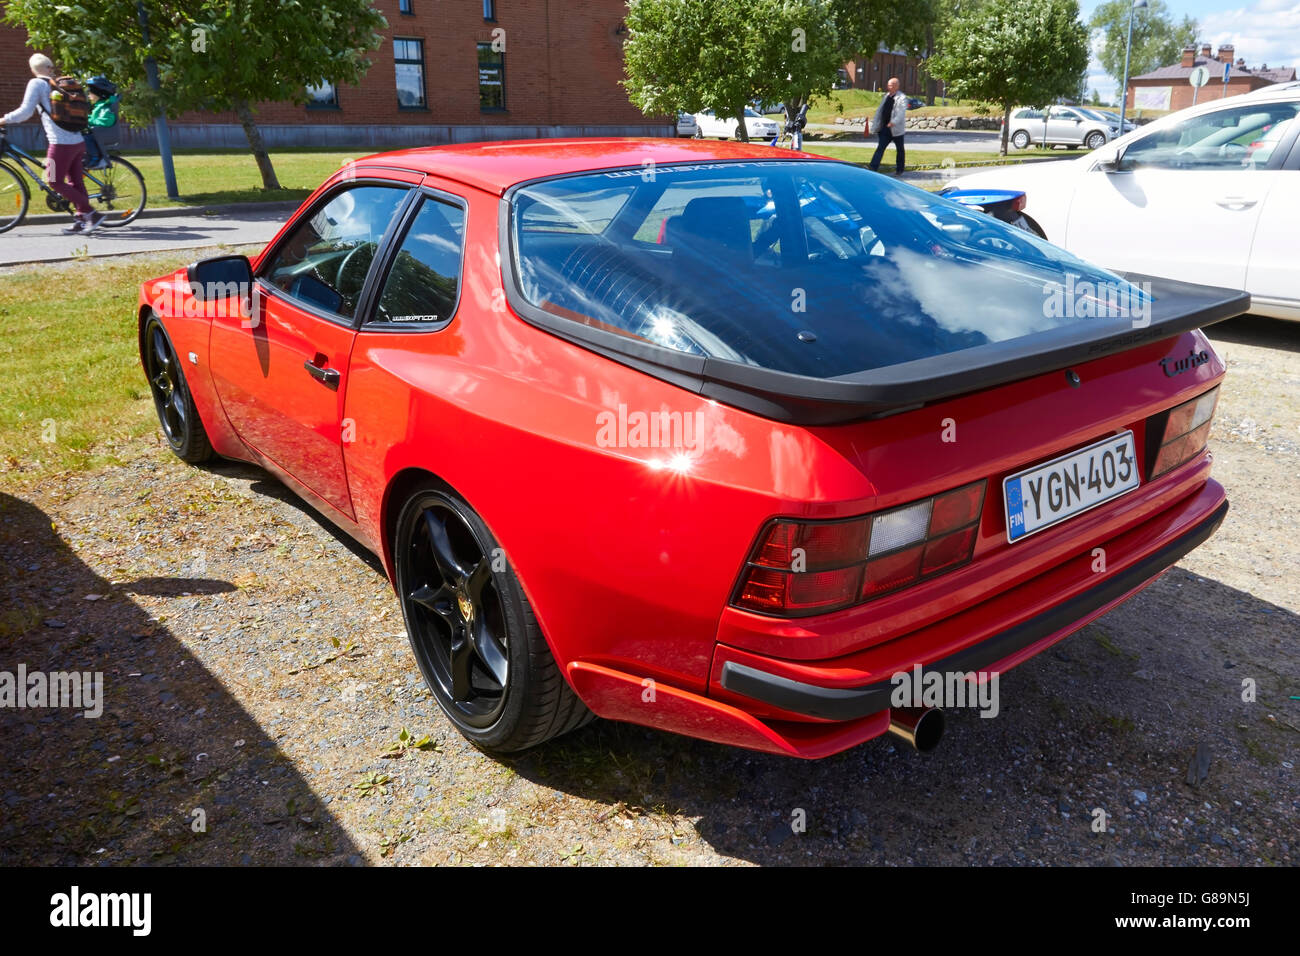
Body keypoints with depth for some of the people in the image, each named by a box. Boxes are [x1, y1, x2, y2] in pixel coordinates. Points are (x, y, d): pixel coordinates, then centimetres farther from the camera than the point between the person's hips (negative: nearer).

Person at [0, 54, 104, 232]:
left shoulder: (36, 83, -3)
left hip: (61, 143, -7)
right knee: (75, 181, 11)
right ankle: (82, 219, 12)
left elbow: (26, 111, -10)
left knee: (55, 182, -1)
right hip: (78, 142, 7)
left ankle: (91, 213, -10)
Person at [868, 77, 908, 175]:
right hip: (884, 128, 5)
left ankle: (900, 170, 22)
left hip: (896, 129, -5)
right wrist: (877, 124, 12)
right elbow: (880, 111, 17)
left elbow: (901, 113, -24)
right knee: (880, 147, -4)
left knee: (899, 149, 9)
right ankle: (874, 168, -10)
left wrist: (894, 122, -40)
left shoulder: (902, 98, -10)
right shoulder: (886, 96, 12)